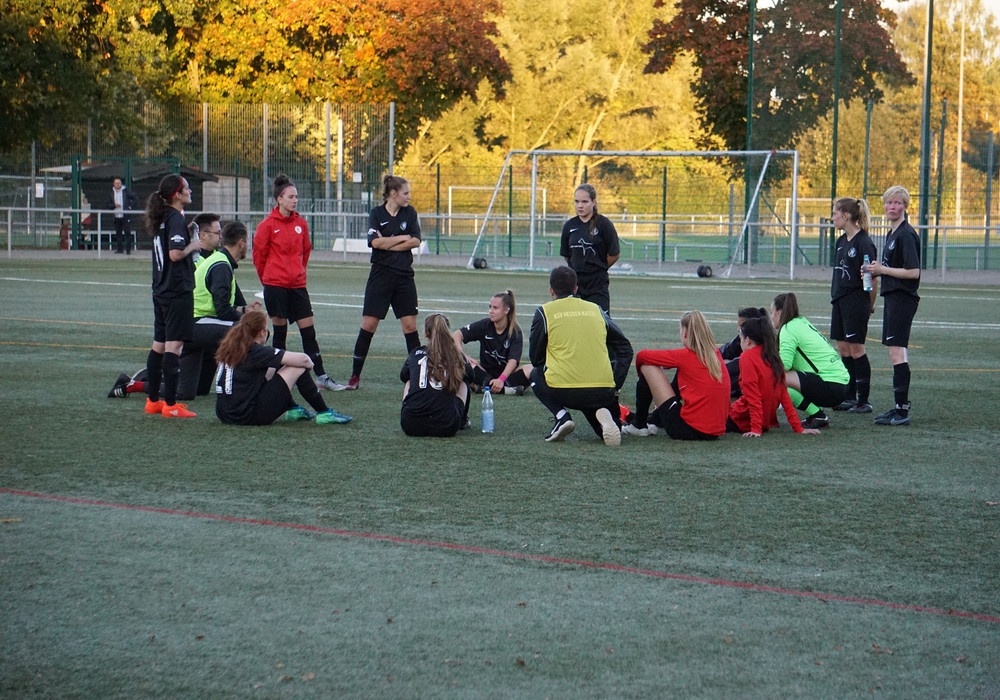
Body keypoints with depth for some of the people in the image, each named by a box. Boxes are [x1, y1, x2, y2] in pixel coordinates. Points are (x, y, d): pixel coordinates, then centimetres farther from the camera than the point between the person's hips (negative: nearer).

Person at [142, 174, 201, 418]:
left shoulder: (161, 218, 12)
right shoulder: (176, 219, -15)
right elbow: (175, 254, -24)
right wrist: (193, 246, -8)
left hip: (161, 290, 10)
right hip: (178, 291, -10)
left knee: (159, 344, 15)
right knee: (174, 345, -8)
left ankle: (153, 400, 22)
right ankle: (170, 405, -8)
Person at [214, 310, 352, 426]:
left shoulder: (230, 347, 10)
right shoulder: (256, 351, -12)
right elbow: (302, 359, -14)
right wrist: (309, 364, 10)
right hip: (249, 417, -8)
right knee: (298, 368, 0)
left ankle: (292, 409, 31)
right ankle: (324, 413, 10)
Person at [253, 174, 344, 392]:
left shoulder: (300, 223, 6)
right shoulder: (268, 225, -7)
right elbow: (259, 254, 0)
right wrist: (269, 277, 9)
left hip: (297, 284, 4)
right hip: (275, 286, -4)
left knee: (308, 330, 2)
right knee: (279, 331, 2)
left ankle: (321, 376, 3)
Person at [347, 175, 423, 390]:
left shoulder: (410, 213, 6)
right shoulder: (376, 214, -2)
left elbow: (415, 241, -5)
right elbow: (375, 242, -15)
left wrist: (388, 244, -11)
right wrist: (402, 238, -8)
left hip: (404, 276, 2)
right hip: (380, 276, -2)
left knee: (410, 324, 1)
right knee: (368, 324, -2)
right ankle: (355, 375, 5)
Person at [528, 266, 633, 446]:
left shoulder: (544, 312, 8)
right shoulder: (596, 309, 17)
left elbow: (535, 358, 13)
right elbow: (625, 349, 16)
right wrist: (615, 385, 16)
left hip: (563, 390, -2)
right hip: (603, 390, 2)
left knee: (536, 375, 30)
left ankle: (562, 416, 4)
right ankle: (603, 416, -6)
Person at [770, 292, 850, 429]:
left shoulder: (789, 329, -8)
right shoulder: (803, 322, 19)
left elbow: (784, 364, -18)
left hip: (831, 388, -10)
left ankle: (817, 416, -11)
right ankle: (816, 414, 9)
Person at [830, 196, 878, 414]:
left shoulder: (863, 242, -14)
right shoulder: (842, 241, 12)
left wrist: (870, 305, -6)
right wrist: (834, 295, 11)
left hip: (856, 300, -9)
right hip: (840, 301, 9)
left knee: (856, 349, -5)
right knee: (843, 349, 10)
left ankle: (863, 401, 1)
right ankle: (849, 398, 17)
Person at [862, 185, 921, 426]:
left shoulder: (906, 234, -14)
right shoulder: (892, 234, 17)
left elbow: (913, 272, -20)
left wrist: (883, 269, -13)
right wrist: (877, 272, 8)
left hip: (902, 298, -10)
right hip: (891, 298, 10)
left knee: (897, 352, -12)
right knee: (895, 353, 11)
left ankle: (902, 409, -12)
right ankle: (899, 407, 16)